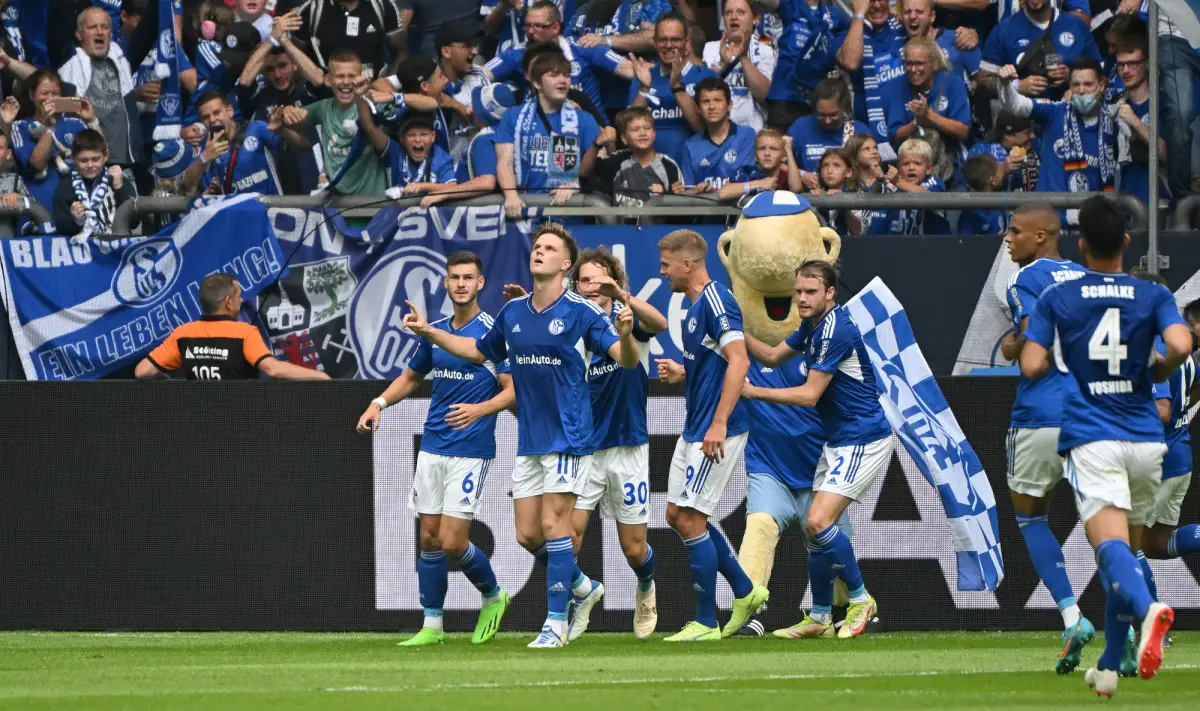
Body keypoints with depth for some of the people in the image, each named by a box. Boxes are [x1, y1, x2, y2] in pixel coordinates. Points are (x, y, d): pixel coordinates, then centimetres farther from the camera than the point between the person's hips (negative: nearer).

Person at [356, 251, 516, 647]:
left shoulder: (493, 332, -8)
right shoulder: (435, 331, 11)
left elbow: (512, 391, -11)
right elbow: (412, 377, 26)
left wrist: (480, 409, -28)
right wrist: (380, 403, 9)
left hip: (471, 450, -6)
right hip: (432, 447, 6)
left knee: (452, 542, -9)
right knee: (430, 539, 4)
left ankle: (493, 597, 18)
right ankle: (432, 626, 10)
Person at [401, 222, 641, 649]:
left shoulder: (581, 312, -9)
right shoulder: (512, 313, 8)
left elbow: (626, 360, -13)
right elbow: (478, 351, 24)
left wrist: (625, 335, -35)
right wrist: (429, 332, 17)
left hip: (568, 437, -6)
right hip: (528, 439, 6)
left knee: (553, 525, -11)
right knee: (528, 536, 6)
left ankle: (556, 622, -5)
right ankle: (582, 587, 30)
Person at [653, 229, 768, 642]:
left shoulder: (715, 301, -16)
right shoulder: (696, 306, 15)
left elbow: (738, 362, -25)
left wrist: (719, 424, -29)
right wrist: (680, 374, 10)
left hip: (716, 431, -11)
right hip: (694, 430, 11)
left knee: (690, 520, -8)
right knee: (677, 515, 14)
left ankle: (706, 623, 0)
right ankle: (745, 592, 23)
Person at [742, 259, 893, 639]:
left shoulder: (836, 331, -21)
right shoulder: (813, 326, 9)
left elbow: (809, 395, -20)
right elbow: (773, 356, 23)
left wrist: (754, 392, -14)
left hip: (863, 442, -10)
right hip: (838, 443, 10)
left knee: (818, 522, -20)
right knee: (816, 528, 10)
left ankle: (860, 600, -4)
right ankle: (819, 618, 19)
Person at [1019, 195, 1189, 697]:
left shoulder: (1056, 299, 3)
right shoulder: (1153, 295, 4)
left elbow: (1031, 367, -3)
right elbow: (1180, 345, -13)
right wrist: (1158, 370, 9)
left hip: (1092, 441, -3)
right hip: (1144, 437, 3)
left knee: (1112, 544, -19)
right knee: (1128, 549, 18)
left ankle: (1147, 607, -51)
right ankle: (1110, 666, 20)